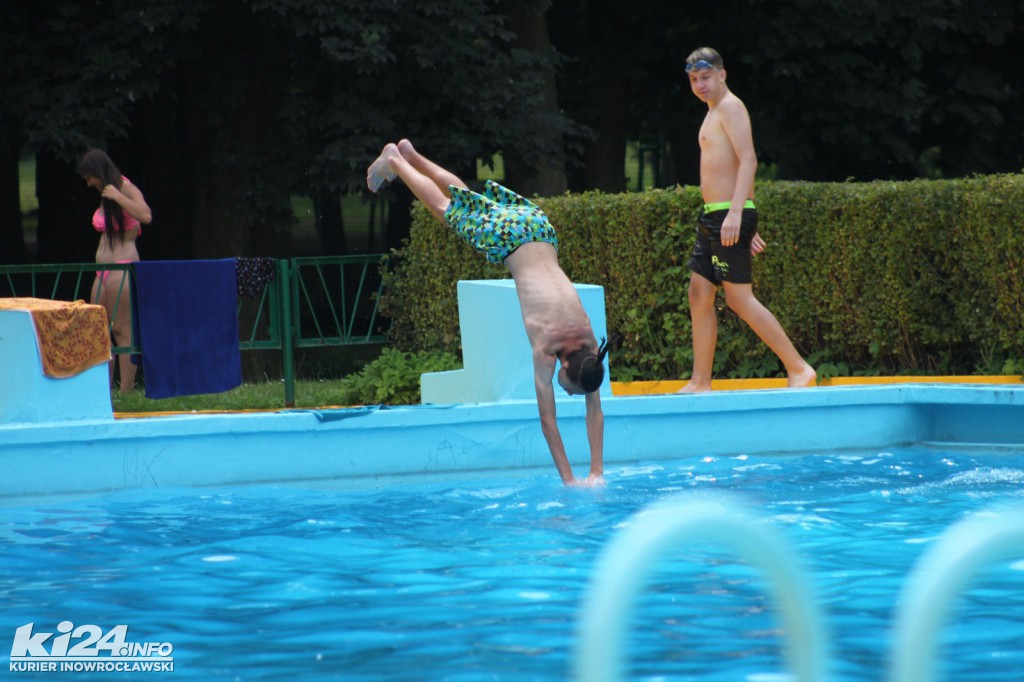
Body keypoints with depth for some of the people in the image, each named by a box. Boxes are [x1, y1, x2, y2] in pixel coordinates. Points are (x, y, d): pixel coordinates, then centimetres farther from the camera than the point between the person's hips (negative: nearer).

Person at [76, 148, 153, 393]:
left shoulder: (127, 190, -8)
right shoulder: (105, 196, 16)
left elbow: (145, 216, -27)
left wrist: (116, 196, -22)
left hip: (122, 269, -9)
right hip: (103, 271, 9)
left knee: (122, 331, -9)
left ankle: (126, 392, -9)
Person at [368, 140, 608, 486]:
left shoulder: (589, 344, -19)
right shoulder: (544, 348, -31)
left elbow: (595, 412, -11)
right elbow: (547, 419, -29)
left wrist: (597, 471, -16)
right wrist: (567, 479, -30)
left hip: (537, 226, 4)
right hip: (503, 236, -4)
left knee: (469, 202, 27)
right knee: (447, 208, 20)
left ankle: (410, 155, 48)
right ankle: (395, 160, 42)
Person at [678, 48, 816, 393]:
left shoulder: (730, 107, -8)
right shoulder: (713, 113, 21)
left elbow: (748, 160, -19)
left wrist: (735, 214, -28)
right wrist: (748, 229, 24)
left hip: (730, 214, -10)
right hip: (712, 218, 10)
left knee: (739, 298, -11)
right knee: (699, 296, 7)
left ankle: (799, 369, -8)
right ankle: (700, 383, 9)